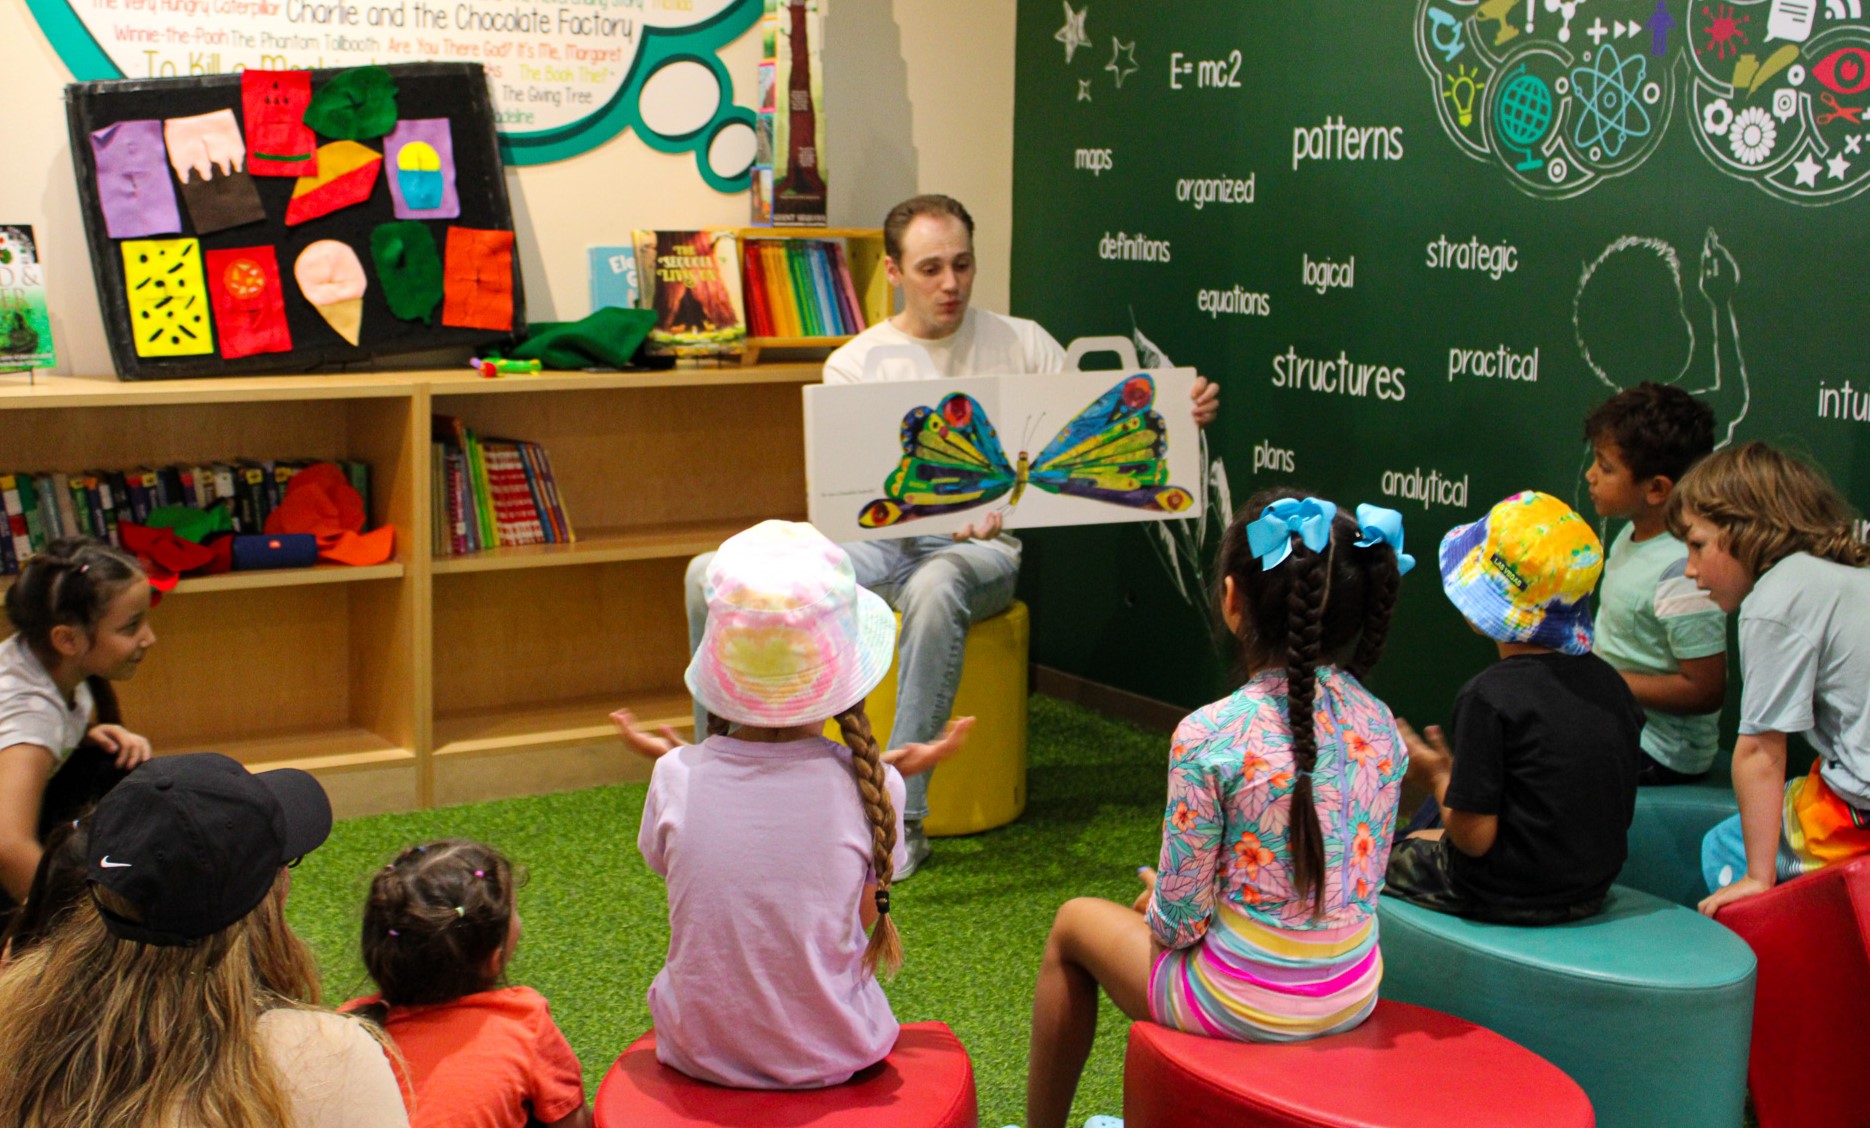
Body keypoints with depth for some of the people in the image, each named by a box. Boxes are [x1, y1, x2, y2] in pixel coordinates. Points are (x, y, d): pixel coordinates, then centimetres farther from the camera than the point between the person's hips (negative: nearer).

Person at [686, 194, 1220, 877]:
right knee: (715, 576, -20)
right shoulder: (855, 364, 7)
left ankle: (900, 816, -36)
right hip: (880, 538, 2)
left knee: (935, 587, -42)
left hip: (982, 547, -2)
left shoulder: (1021, 344, 8)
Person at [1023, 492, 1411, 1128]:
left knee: (1075, 922, 23)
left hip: (1245, 1006, -6)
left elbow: (1179, 923, -17)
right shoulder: (1380, 724, -5)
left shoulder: (1209, 737, -23)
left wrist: (1160, 905, 7)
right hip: (1355, 995, 6)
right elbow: (1361, 878, 6)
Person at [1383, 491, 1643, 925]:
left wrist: (1438, 778, -2)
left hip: (1506, 896, -7)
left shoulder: (1491, 694, -24)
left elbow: (1474, 836, -23)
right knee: (1426, 829, 29)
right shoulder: (1609, 682, -3)